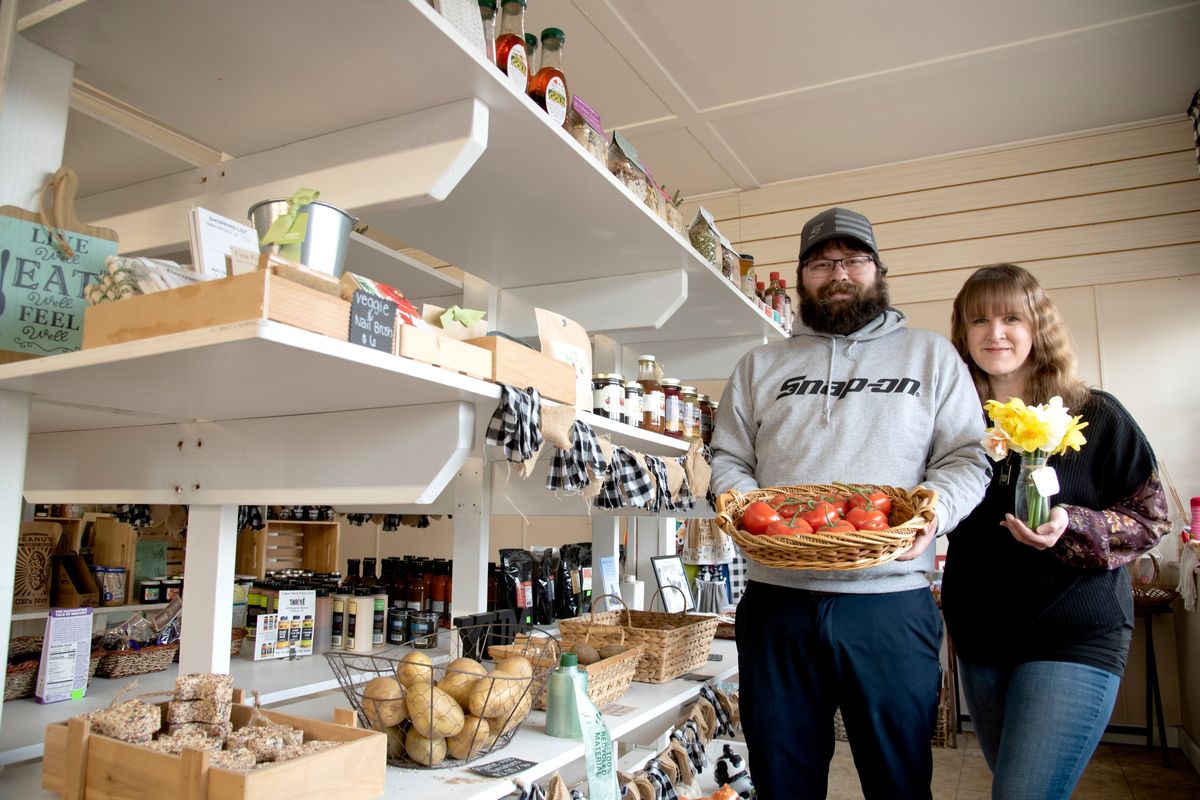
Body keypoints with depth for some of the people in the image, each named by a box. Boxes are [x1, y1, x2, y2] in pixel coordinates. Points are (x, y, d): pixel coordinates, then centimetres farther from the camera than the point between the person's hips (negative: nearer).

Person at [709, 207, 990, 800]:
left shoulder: (931, 355, 12)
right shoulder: (759, 366, 15)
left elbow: (965, 457, 7)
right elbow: (728, 458, 14)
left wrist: (936, 507, -13)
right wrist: (738, 500, -8)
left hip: (892, 602, -1)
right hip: (777, 600, 2)